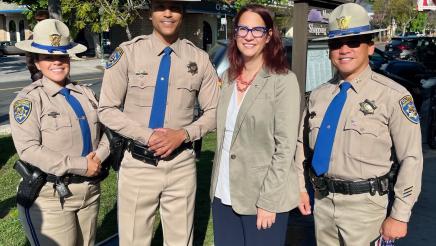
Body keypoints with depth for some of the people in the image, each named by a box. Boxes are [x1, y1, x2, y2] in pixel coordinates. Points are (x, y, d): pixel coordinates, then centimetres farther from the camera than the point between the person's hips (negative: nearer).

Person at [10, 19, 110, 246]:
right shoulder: (28, 99, -8)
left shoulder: (86, 93, 10)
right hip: (50, 196, -5)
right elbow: (29, 149, -19)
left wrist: (98, 157, -12)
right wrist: (81, 166, -21)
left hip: (90, 190, 6)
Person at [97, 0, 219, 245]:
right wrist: (147, 135, -15)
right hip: (139, 162, -1)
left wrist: (183, 134, -12)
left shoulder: (199, 58, 3)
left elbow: (214, 112, 6)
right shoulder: (127, 53, -3)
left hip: (181, 163, 2)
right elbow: (107, 110, -3)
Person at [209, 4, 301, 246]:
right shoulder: (228, 77, 6)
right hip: (224, 195, 5)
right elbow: (223, 135, 10)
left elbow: (285, 147, -13)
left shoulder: (283, 81, -10)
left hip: (262, 198, -5)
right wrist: (216, 185, 8)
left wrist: (267, 201, -15)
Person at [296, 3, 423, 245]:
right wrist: (300, 187, 7)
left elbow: (411, 159, -12)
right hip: (323, 199, 5)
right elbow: (303, 144, 11)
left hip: (364, 204, -4)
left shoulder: (393, 96, -12)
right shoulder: (318, 95, 4)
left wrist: (400, 216, -12)